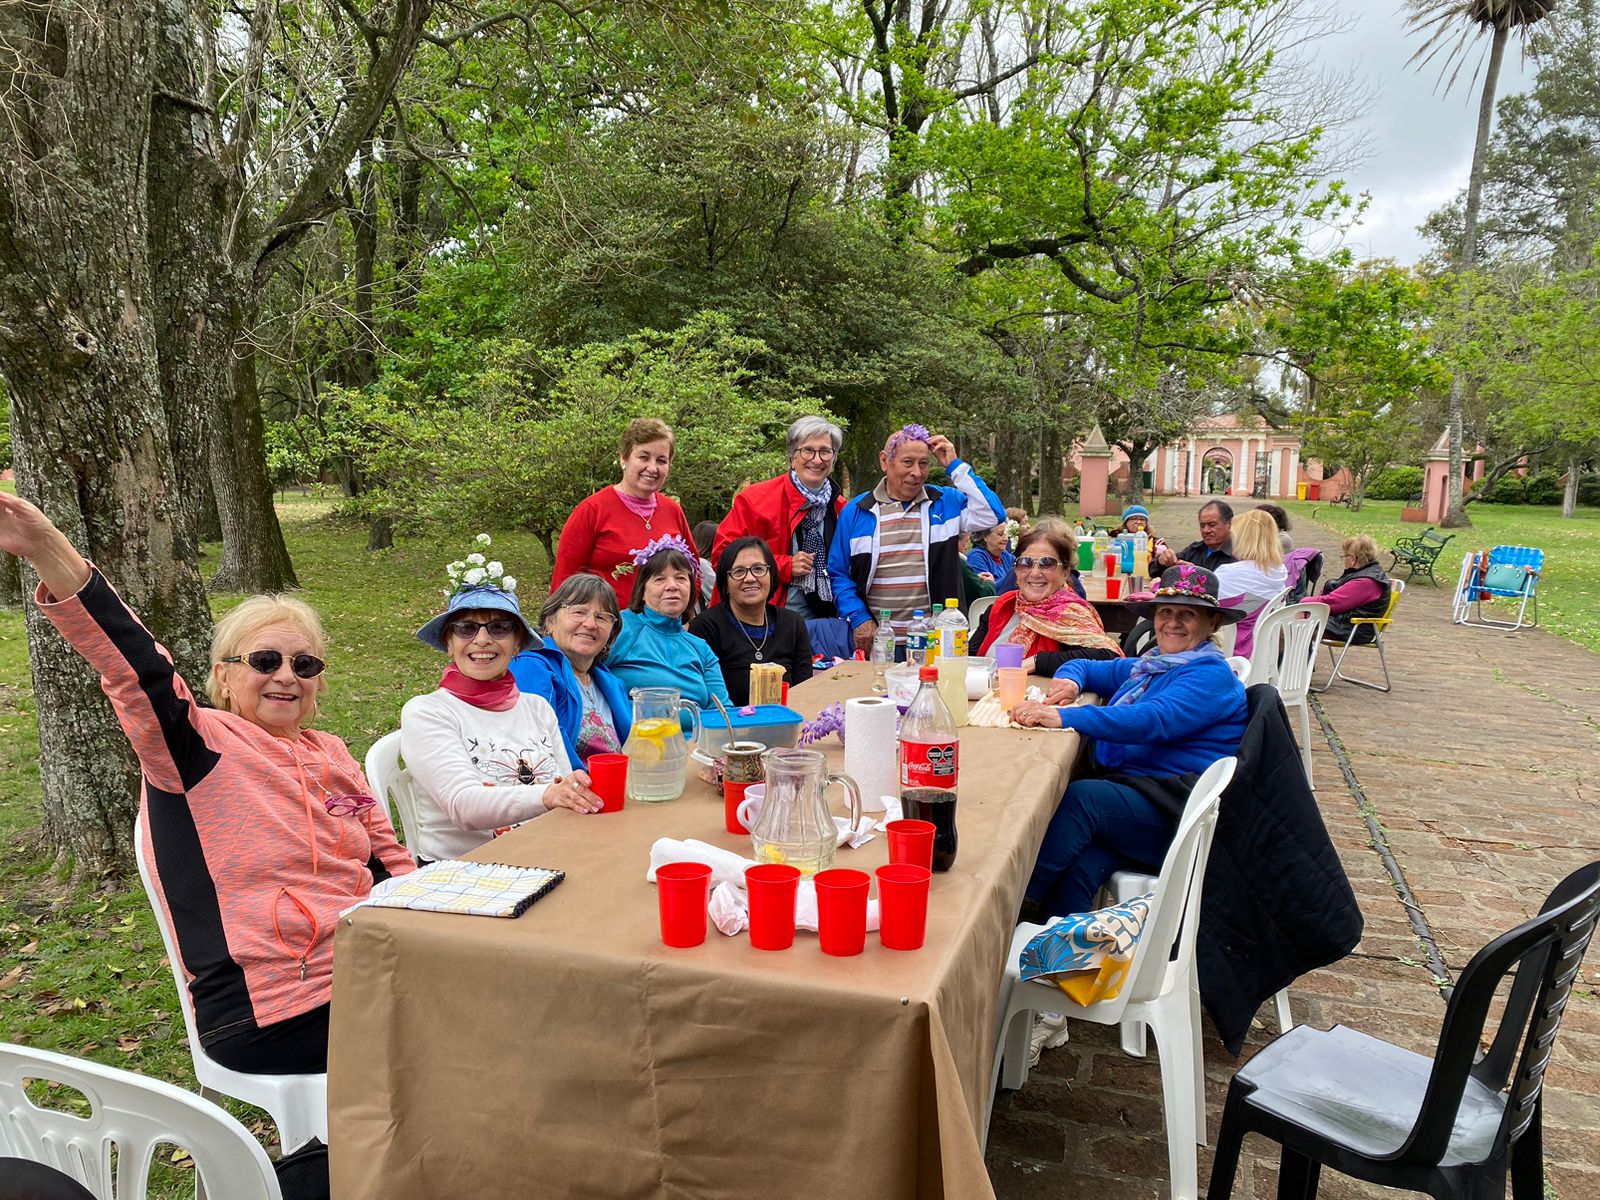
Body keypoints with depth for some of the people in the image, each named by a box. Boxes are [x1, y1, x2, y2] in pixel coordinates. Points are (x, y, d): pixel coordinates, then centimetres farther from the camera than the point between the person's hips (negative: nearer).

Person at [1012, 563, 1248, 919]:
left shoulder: (1211, 675, -3)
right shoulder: (1148, 666, 23)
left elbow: (1153, 720, -21)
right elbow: (1086, 666, 32)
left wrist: (1063, 717, -32)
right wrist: (1070, 679, 4)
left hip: (1172, 813, -6)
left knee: (1081, 796, -32)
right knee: (1077, 867, -28)